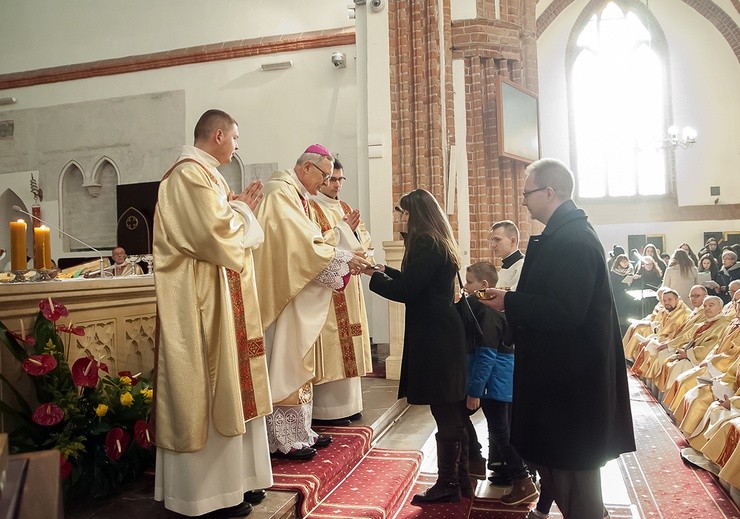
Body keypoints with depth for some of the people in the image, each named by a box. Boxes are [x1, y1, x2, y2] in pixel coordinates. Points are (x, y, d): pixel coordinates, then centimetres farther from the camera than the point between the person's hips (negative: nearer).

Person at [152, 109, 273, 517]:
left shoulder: (204, 174, 18)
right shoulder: (191, 174, -14)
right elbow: (217, 234, -22)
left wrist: (240, 209, 11)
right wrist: (242, 209, -6)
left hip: (219, 296, 11)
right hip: (202, 300, -11)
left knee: (226, 388, 13)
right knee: (211, 392, -3)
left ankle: (234, 478, 24)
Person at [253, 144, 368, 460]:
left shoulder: (297, 196, 18)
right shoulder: (282, 193, -13)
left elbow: (308, 242, 13)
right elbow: (303, 244, -23)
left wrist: (347, 259, 0)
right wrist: (343, 258, -16)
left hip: (299, 296, 10)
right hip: (283, 293, -10)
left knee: (298, 365, 13)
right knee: (283, 365, -4)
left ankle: (300, 431, 23)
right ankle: (284, 440, 6)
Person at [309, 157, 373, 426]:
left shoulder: (345, 207, 17)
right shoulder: (310, 208, -4)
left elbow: (365, 239, 12)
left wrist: (354, 231, -8)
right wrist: (342, 229, -16)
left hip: (349, 285, 8)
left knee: (347, 343, 10)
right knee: (330, 344, -8)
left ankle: (348, 403, 19)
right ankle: (326, 410, 0)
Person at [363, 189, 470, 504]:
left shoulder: (425, 244, -14)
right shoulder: (439, 243, 16)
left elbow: (405, 290, -16)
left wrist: (372, 274, -4)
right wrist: (384, 270, 21)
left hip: (433, 338, -10)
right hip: (444, 335, 10)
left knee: (445, 414, -1)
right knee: (452, 413, 15)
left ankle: (448, 484, 10)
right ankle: (460, 480, 25)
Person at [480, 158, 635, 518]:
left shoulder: (572, 239, -21)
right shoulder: (568, 233, 10)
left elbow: (565, 313, -27)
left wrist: (509, 302, -17)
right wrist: (511, 299, 6)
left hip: (569, 380, -10)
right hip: (566, 373, 10)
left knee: (572, 472, 4)